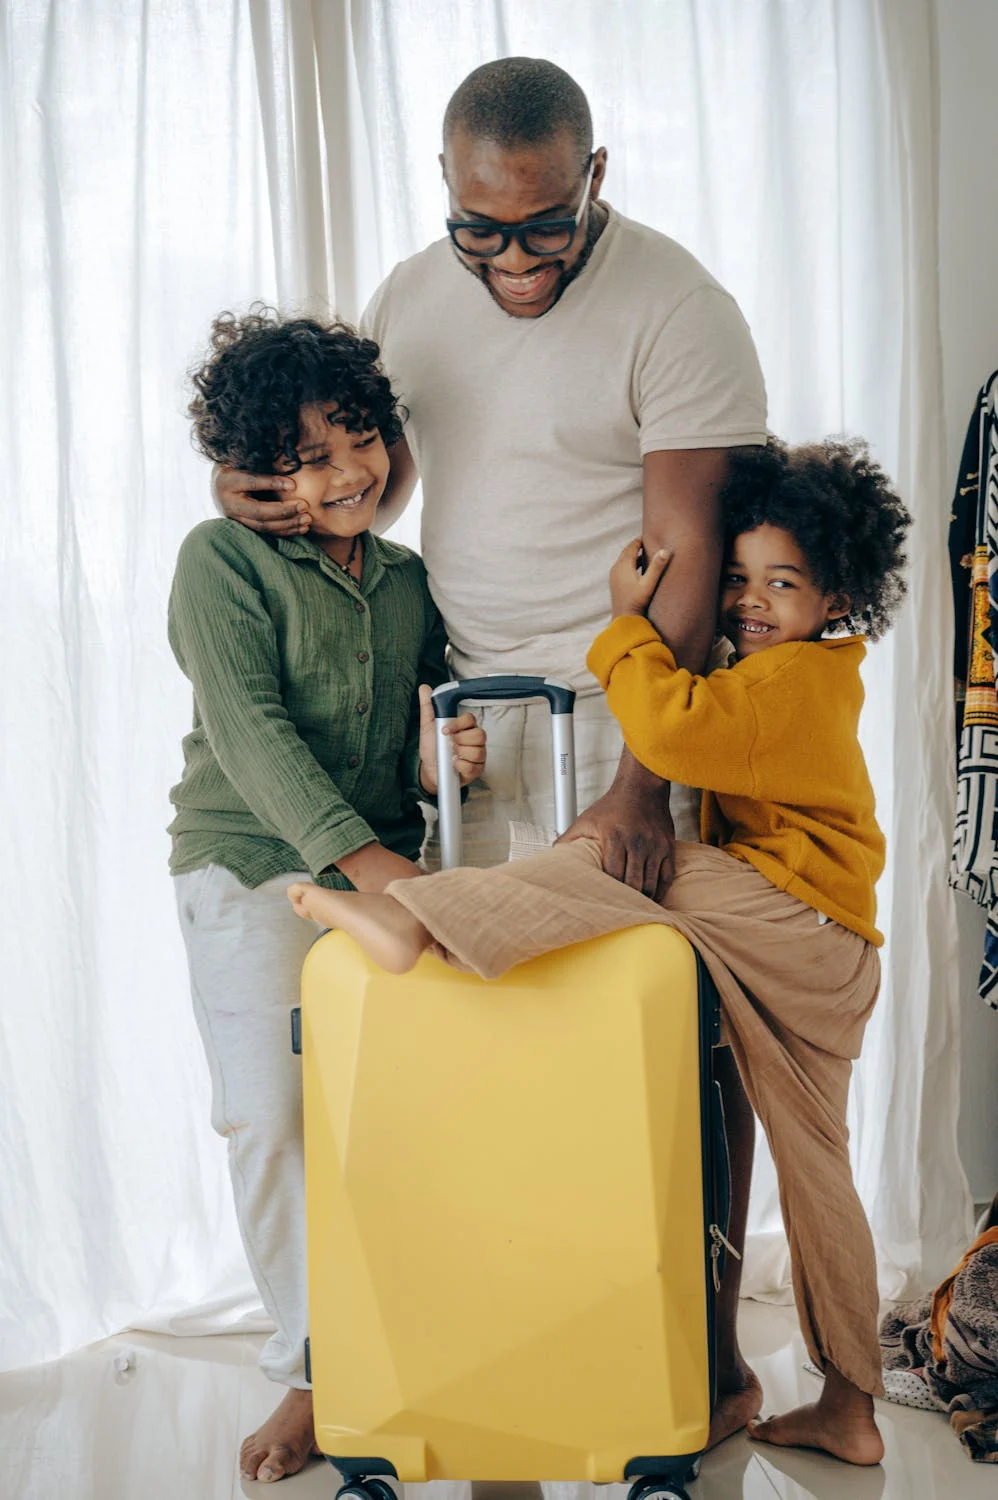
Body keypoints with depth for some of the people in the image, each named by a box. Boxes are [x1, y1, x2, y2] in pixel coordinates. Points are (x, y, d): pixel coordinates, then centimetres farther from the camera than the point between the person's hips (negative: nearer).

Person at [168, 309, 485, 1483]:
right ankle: (311, 1373, 10)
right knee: (271, 1119, -6)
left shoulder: (410, 580, 13)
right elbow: (248, 729, -13)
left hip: (382, 873, 3)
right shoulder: (222, 559, -2)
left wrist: (442, 763, -8)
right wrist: (360, 854, -22)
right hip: (252, 870, -3)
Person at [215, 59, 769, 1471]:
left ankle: (710, 1354, 13)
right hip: (469, 704, 5)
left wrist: (640, 783, -18)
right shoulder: (411, 296, 10)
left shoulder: (674, 307, -9)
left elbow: (688, 559, -12)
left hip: (633, 707, -5)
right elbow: (374, 474, 23)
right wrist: (275, 492, 0)